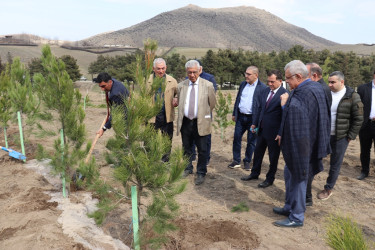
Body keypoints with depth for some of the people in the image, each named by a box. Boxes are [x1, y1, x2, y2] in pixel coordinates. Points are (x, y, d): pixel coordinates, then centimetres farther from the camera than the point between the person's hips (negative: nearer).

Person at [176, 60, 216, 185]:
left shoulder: (208, 85, -4)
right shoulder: (181, 86, 4)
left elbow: (212, 104, 6)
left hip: (200, 123, -3)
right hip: (185, 122, 3)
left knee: (202, 150, 3)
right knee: (186, 148, 16)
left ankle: (201, 173, 20)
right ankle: (187, 169, 36)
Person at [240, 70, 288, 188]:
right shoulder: (266, 91, 5)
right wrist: (255, 123, 11)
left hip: (274, 132, -7)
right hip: (262, 129, 7)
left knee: (273, 156, 11)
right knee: (258, 152, 20)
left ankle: (270, 178, 29)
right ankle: (254, 173, 38)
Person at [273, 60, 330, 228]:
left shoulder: (302, 93, -24)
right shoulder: (316, 88, 8)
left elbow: (293, 114, -38)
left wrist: (284, 103, -18)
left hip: (300, 144, -10)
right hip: (311, 141, 10)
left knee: (297, 178, 4)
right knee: (289, 173, 21)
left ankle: (296, 218, 20)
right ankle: (290, 207, 36)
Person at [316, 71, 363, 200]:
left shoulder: (353, 97, -9)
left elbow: (358, 119, -6)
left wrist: (350, 136, -7)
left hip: (340, 138, -3)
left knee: (335, 164, 8)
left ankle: (328, 189, 23)